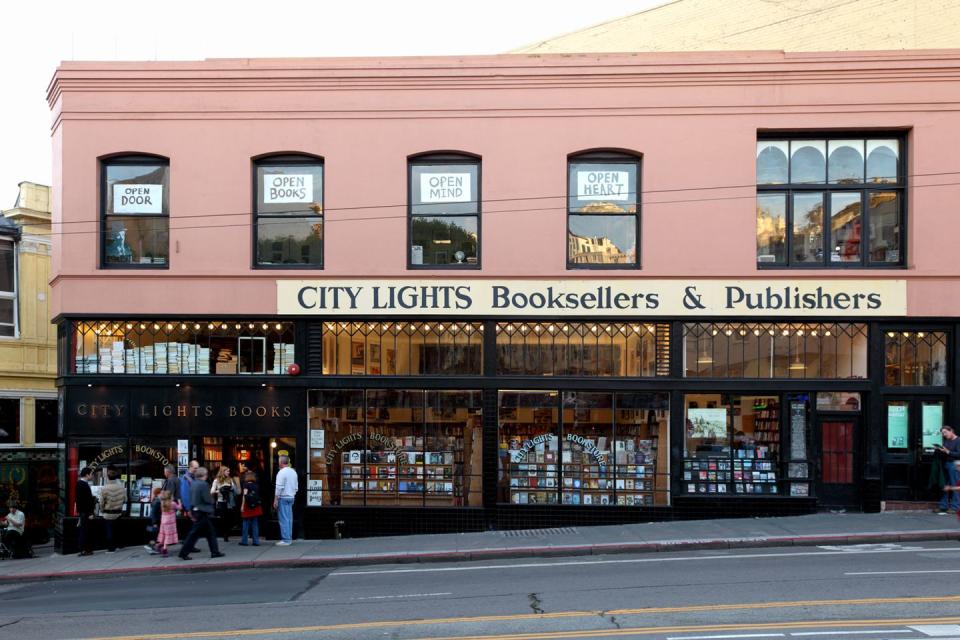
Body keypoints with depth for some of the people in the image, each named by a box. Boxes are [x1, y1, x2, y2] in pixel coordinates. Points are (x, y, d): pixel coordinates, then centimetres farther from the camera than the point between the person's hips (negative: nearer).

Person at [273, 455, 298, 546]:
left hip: (283, 498, -8)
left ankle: (285, 540, -7)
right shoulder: (293, 472, 12)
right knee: (289, 519, 11)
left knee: (284, 519, -6)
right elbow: (296, 487, 16)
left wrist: (275, 500, -13)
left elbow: (279, 488, -16)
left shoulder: (281, 472, -13)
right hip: (291, 497, 8)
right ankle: (289, 538, 13)